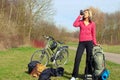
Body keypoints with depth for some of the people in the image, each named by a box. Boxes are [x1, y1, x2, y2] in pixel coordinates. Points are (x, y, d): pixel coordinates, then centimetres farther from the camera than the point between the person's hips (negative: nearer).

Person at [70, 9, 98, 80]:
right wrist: (79, 16, -3)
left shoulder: (92, 24, 7)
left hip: (89, 42, 0)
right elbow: (75, 25, -12)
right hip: (81, 42, 0)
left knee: (89, 59, 5)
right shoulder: (81, 22, 10)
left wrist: (95, 43, 6)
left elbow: (93, 35, 11)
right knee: (77, 58, -6)